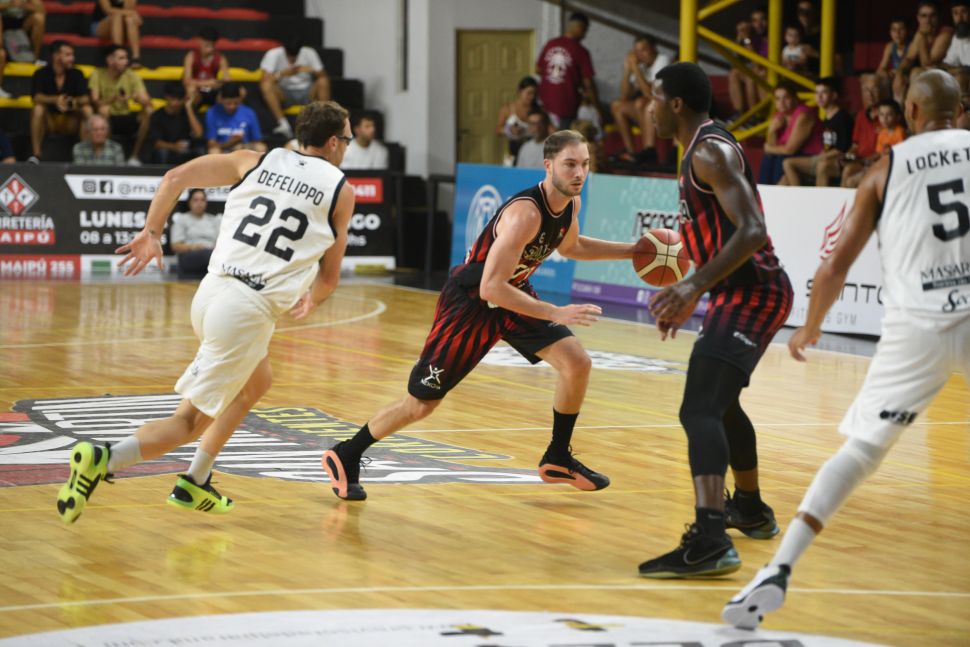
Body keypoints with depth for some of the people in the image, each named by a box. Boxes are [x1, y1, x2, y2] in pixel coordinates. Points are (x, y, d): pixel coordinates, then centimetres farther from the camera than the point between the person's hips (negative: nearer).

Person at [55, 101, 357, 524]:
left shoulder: (256, 161, 13)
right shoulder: (340, 190, 4)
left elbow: (176, 177, 2)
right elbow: (329, 277, 9)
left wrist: (151, 233, 11)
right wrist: (311, 300, 29)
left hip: (211, 292, 6)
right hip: (251, 310, -6)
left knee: (257, 383, 31)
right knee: (190, 421, 0)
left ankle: (195, 484, 30)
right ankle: (102, 460, -23)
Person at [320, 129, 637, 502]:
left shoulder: (570, 202, -7)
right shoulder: (525, 213, -34)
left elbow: (570, 247, 17)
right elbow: (491, 288, -37)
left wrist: (631, 251, 9)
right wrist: (556, 314, -37)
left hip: (513, 293, 8)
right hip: (470, 300, -8)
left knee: (578, 364, -5)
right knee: (421, 404, -2)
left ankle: (558, 460, 13)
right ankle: (345, 457, 18)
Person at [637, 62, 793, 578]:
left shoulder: (711, 152, -15)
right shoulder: (701, 151, 17)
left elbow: (751, 231, -26)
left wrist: (695, 287, -32)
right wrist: (688, 298, 24)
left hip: (752, 294, -11)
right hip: (746, 293, 11)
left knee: (700, 411, -22)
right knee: (720, 402, 30)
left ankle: (710, 541, -36)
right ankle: (750, 509, 48)